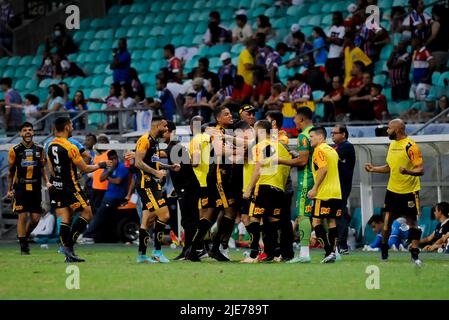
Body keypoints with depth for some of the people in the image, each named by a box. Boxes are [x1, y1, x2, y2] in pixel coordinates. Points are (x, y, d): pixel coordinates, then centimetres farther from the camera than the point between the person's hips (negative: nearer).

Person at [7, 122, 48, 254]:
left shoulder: (39, 150, 8)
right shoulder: (15, 150, 1)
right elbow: (11, 171, 7)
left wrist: (46, 182, 2)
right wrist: (9, 189, 5)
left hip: (35, 189, 3)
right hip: (20, 188, -3)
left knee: (36, 218, 0)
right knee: (22, 216, -7)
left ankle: (25, 235, 27)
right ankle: (23, 246, 1)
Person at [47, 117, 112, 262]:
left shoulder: (50, 146, 6)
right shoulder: (70, 148, -16)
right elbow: (84, 168, -10)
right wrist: (100, 165, 5)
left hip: (56, 187, 7)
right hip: (70, 187, -7)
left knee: (65, 219, 6)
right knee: (87, 213, 3)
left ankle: (68, 254, 2)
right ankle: (69, 245, -8)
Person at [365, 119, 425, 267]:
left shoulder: (410, 146, -15)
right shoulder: (392, 145, 11)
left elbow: (421, 169, -19)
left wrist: (407, 171, -37)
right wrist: (373, 169, 12)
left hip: (409, 192, -7)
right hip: (392, 190, 7)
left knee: (412, 222, 0)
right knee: (387, 221, 4)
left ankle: (415, 255, 3)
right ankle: (384, 253, 17)